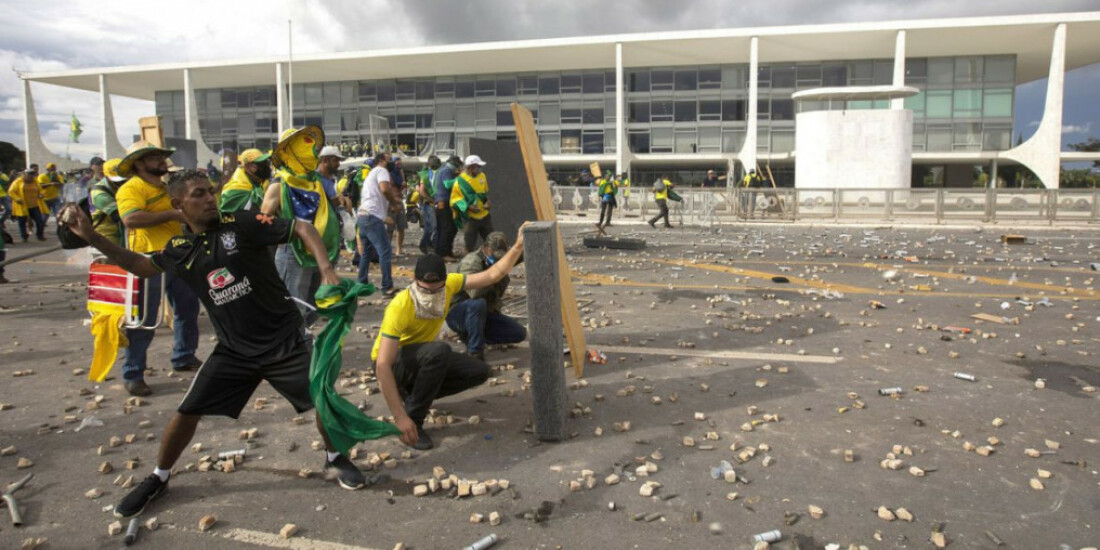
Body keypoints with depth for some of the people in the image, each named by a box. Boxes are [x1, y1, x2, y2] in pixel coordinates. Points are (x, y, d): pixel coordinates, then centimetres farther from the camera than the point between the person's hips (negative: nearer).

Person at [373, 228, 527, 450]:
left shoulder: (449, 284, -17)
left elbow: (492, 275, -9)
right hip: (392, 364, -7)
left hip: (425, 359, 7)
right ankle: (414, 421, -20)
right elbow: (382, 367, -36)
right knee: (439, 350, -36)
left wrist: (518, 247, -21)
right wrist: (400, 417, -39)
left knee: (479, 371, -9)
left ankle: (414, 394, 7)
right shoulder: (399, 308, -34)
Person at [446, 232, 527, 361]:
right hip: (457, 313, -8)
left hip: (484, 312, 8)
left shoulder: (496, 263, 3)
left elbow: (498, 293, 11)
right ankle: (475, 352, -29)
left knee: (519, 333, -3)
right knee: (478, 303, -41)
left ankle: (471, 335, 4)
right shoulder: (471, 261, -21)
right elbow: (474, 292, -39)